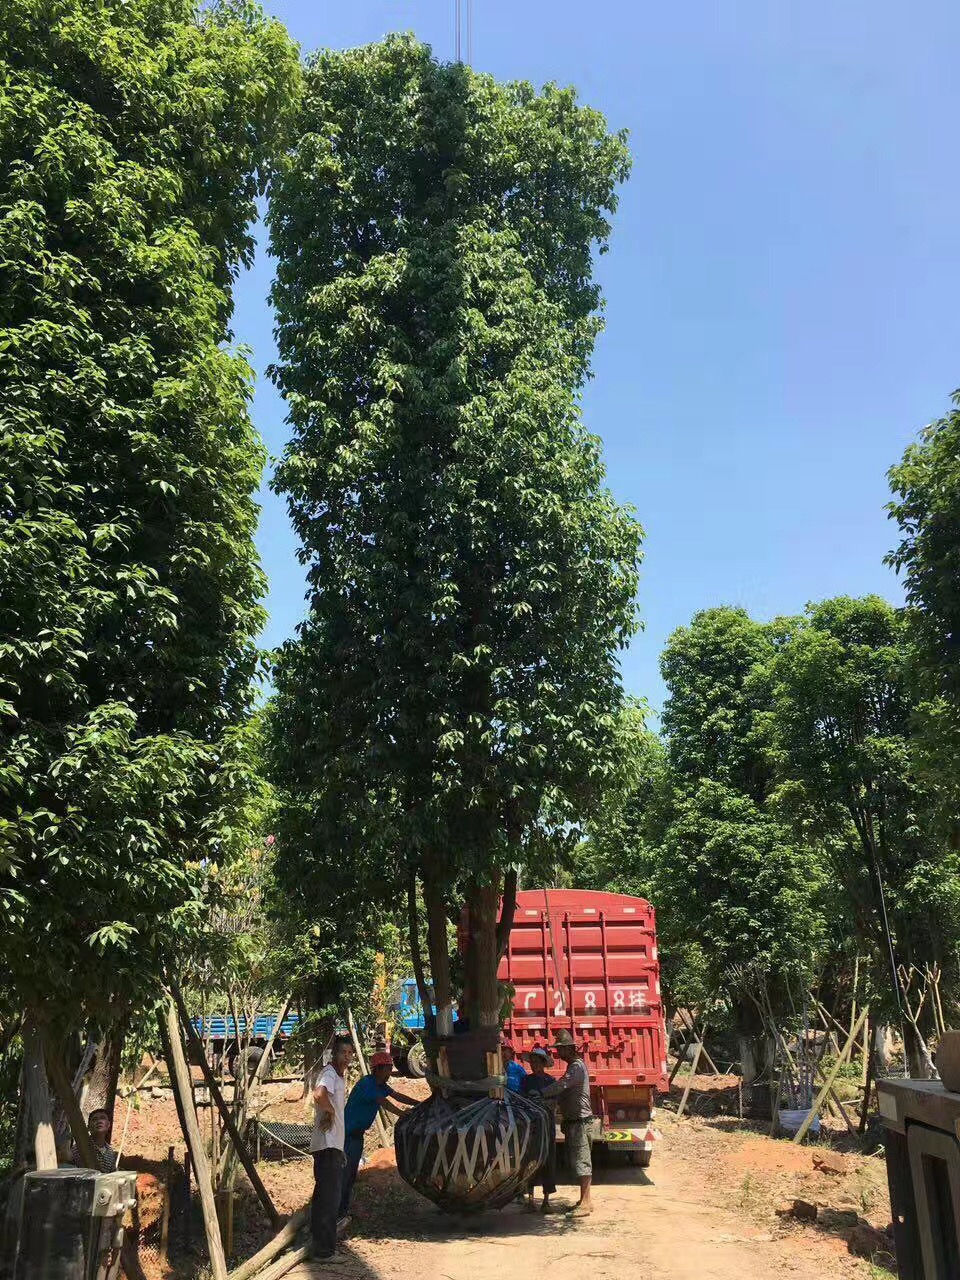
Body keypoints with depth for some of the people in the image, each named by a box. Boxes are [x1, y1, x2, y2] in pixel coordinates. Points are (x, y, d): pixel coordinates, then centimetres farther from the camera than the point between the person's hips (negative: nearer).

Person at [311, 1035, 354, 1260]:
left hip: (333, 1146, 10)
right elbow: (319, 1095, -37)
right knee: (329, 1198, -7)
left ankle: (324, 1247, 25)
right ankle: (324, 1250, -2)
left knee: (326, 1197, 16)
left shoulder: (340, 1076, 16)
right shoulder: (329, 1073, -15)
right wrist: (331, 1111, -19)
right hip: (327, 1146, -10)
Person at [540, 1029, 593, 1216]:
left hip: (580, 1121, -10)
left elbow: (561, 1085, -27)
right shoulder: (573, 1065, 17)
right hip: (572, 1121, 10)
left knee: (580, 1161, -10)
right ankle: (585, 1200, 19)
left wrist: (539, 1094, -27)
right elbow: (563, 1092, 18)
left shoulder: (577, 1066, -15)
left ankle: (585, 1202, -9)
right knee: (575, 1161, 13)